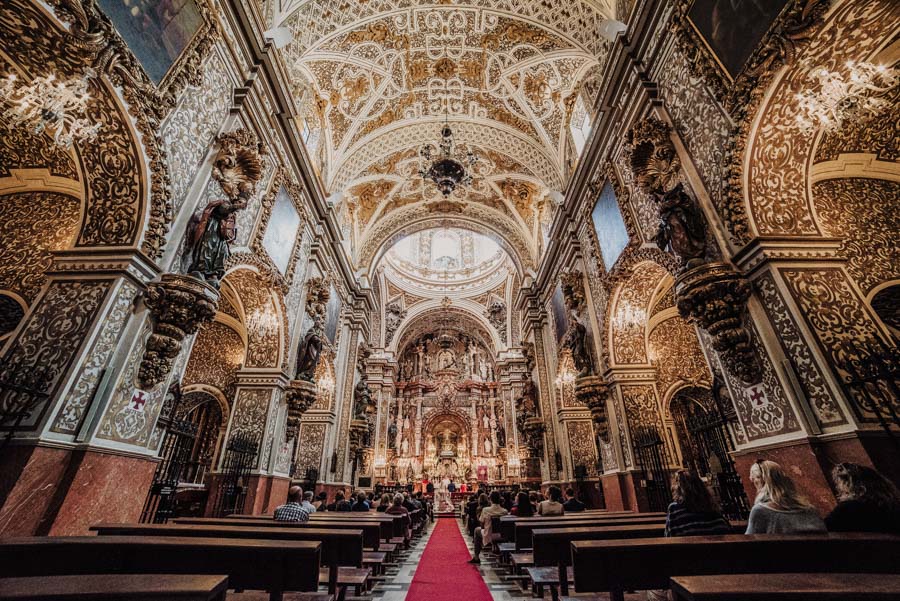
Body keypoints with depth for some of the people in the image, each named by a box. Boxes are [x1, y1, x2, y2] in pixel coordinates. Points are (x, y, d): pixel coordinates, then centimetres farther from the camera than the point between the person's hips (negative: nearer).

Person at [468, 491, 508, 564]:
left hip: (489, 537, -3)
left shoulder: (485, 510, -19)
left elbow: (482, 525, -7)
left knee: (477, 530, 27)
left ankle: (476, 557, 29)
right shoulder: (505, 511, -13)